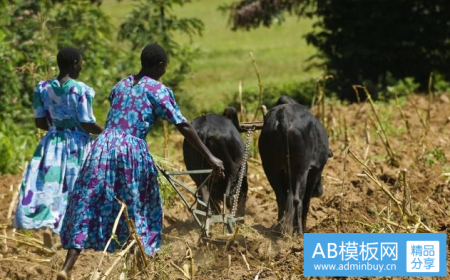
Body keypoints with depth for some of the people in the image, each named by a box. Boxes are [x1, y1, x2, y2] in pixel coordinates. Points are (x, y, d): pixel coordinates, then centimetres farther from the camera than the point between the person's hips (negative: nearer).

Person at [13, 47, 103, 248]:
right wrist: (106, 133, 3)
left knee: (49, 185, 4)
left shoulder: (43, 88, -1)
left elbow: (39, 122, 4)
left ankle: (47, 225, -16)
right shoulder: (80, 90, -15)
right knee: (76, 187, 7)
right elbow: (87, 124, -14)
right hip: (77, 145, -3)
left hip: (52, 143, 3)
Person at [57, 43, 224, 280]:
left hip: (103, 146, 4)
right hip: (132, 152, -4)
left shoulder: (120, 85, 20)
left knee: (88, 206, 2)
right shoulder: (158, 90, 2)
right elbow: (184, 127, -2)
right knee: (137, 208, 13)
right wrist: (209, 157, 1)